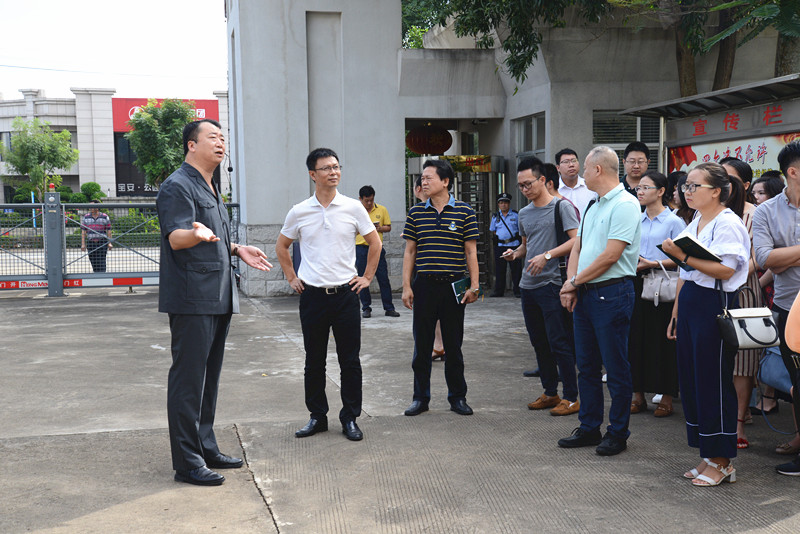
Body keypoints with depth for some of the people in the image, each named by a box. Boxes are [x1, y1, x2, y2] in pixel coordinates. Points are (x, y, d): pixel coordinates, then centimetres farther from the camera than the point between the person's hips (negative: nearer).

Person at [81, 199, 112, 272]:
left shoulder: (104, 217, 2)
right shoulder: (86, 217, 8)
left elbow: (109, 230, 4)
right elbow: (83, 231, 8)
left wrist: (109, 243, -3)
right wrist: (83, 244, 1)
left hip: (102, 242, -3)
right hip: (91, 243, 3)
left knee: (101, 262, -10)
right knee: (94, 263, 4)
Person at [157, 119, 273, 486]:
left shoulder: (210, 189, 20)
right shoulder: (178, 186, -10)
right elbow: (176, 237, -23)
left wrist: (237, 249, 20)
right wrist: (198, 234, -42)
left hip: (218, 298, 10)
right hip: (191, 300, -10)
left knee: (209, 376, 15)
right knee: (188, 379, -6)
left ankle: (206, 448, 25)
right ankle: (187, 462, -2)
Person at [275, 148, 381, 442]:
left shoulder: (353, 208, 0)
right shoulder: (299, 212, 2)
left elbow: (375, 243, 10)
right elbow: (281, 246, 17)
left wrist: (367, 277, 5)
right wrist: (292, 278, 10)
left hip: (346, 293, -1)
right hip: (312, 294, 1)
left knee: (350, 360, 3)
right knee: (314, 361, 8)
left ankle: (350, 418, 14)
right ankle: (317, 416, 20)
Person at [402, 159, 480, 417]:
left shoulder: (464, 212, 0)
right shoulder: (416, 213, 6)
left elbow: (471, 252, 2)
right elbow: (410, 252, 8)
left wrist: (474, 285, -3)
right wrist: (406, 286, 2)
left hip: (454, 286, -1)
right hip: (424, 286, 2)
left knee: (454, 345, 8)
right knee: (421, 345, 6)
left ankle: (458, 396, 20)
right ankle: (420, 397, 17)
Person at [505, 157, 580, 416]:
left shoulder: (561, 207, -6)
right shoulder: (524, 213, 15)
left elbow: (576, 240, -15)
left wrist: (547, 256, -23)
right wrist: (515, 253, 6)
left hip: (552, 284, -7)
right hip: (528, 285, 8)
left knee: (559, 342, -6)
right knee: (539, 342, 12)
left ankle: (571, 397, 2)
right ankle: (550, 393, 23)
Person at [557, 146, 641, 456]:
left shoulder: (625, 205, -12)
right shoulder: (592, 208, 17)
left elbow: (610, 256, -18)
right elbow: (577, 248, 17)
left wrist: (574, 282, -10)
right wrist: (571, 286, 0)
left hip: (612, 293, -9)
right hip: (585, 294, 9)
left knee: (616, 368, 0)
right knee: (587, 365, 13)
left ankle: (617, 433, 10)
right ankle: (589, 428, 23)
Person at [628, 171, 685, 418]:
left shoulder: (674, 221, -4)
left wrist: (652, 263, -16)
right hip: (637, 283, 5)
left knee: (663, 340, -2)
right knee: (636, 337, 5)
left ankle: (667, 397, 9)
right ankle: (638, 395, 14)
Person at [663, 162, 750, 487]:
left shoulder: (727, 223, -10)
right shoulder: (694, 224, 18)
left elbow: (726, 270, -21)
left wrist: (683, 256, -23)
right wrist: (675, 314, 19)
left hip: (714, 306, -9)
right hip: (690, 304, 9)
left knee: (714, 381, -3)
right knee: (691, 380, 10)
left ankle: (722, 461, 9)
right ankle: (708, 457, 21)